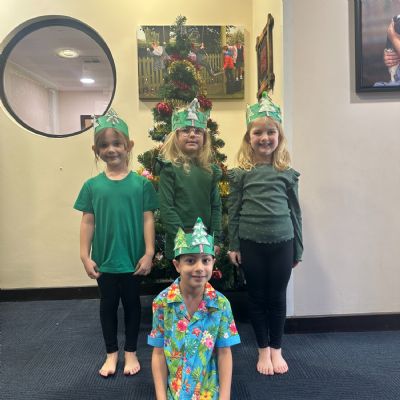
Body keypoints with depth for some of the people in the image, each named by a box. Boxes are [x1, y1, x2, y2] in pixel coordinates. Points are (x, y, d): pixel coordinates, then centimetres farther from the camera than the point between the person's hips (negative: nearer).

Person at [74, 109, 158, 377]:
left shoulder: (141, 183, -7)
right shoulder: (92, 186, -2)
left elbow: (148, 220, -6)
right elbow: (88, 222, 1)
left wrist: (149, 253, -8)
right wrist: (85, 256, 0)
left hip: (133, 258, -1)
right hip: (104, 259, 2)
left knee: (132, 303, 13)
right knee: (108, 305, 15)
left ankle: (131, 352, 33)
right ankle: (112, 353, 34)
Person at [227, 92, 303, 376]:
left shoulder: (287, 173, 2)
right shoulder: (240, 173, -1)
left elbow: (295, 211, 6)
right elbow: (233, 211, 1)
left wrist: (298, 248, 7)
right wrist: (233, 246, -1)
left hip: (282, 242, 1)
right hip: (250, 243, -1)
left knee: (278, 297, 11)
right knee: (257, 297, 11)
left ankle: (276, 350, 30)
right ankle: (263, 350, 29)